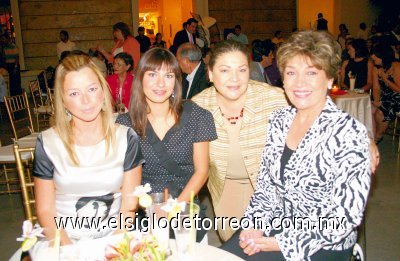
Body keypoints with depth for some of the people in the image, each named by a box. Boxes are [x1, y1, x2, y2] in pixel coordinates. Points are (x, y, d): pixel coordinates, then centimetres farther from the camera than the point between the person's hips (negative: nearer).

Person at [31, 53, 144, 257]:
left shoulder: (126, 139, 0)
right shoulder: (47, 143, -2)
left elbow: (129, 206, 1)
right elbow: (45, 211, 0)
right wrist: (70, 249, -14)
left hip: (114, 238, 0)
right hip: (62, 239, 1)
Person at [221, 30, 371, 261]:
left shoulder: (348, 132, -17)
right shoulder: (279, 120, 1)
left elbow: (346, 215, -18)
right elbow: (266, 185, 8)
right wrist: (255, 226, -7)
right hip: (276, 229, 5)